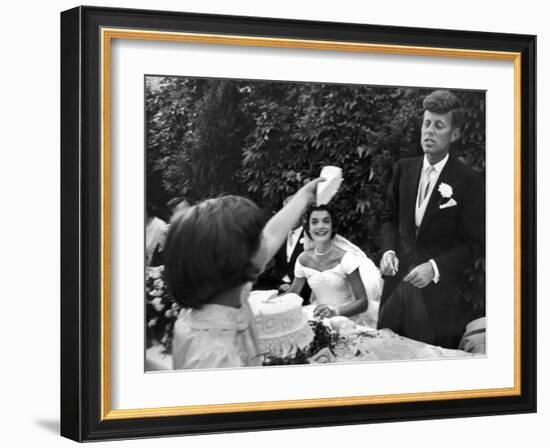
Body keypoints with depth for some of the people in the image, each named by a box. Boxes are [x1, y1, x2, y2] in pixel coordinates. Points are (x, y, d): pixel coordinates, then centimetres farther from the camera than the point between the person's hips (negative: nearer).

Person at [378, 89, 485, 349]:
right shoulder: (404, 169, 6)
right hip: (397, 283, 4)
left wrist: (435, 268, -18)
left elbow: (475, 244, -7)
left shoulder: (468, 181, -9)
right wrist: (388, 251, -2)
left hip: (438, 292, -4)